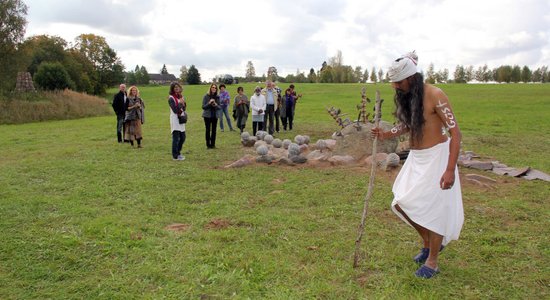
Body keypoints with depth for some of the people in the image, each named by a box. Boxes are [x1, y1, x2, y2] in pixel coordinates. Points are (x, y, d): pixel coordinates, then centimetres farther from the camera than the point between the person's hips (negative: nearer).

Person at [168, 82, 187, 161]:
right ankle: (175, 156, 1)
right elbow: (175, 110, -18)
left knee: (182, 137, 13)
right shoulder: (171, 98, -9)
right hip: (175, 120, -8)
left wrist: (183, 103, 0)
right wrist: (180, 103, -14)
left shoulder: (180, 96, 14)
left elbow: (184, 108, 19)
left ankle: (178, 153, 28)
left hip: (181, 120, 8)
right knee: (176, 138, -6)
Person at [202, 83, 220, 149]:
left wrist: (215, 105, -16)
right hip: (207, 116, -3)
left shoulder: (217, 97, 4)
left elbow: (219, 107, 5)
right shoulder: (206, 96, -5)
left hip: (215, 116, 3)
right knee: (208, 130, 0)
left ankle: (213, 144, 14)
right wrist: (209, 103, -22)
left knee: (214, 130, 5)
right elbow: (203, 107, -7)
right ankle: (208, 145, 7)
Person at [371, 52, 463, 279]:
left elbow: (455, 133, -19)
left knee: (433, 207, 1)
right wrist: (387, 135, -3)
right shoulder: (405, 97, 3)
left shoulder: (434, 96, -18)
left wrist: (450, 170, -24)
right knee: (402, 204, 6)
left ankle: (432, 262, 19)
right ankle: (429, 243, 31)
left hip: (436, 157, -7)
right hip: (415, 158, 7)